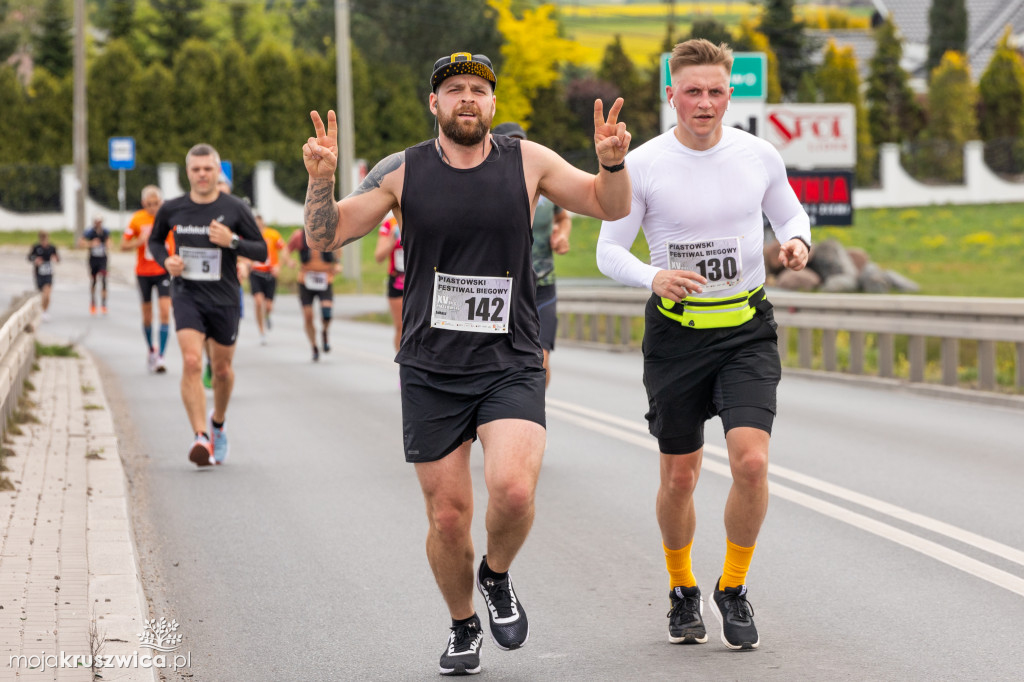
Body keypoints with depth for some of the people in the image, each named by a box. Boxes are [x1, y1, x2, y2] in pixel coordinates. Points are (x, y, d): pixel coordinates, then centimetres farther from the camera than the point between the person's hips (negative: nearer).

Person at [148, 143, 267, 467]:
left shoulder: (235, 209, -4)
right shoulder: (172, 209, 0)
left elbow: (262, 250, 0)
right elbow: (155, 240, 18)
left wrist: (232, 241, -18)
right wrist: (165, 261, -3)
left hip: (224, 298, 1)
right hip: (187, 294, 0)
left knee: (222, 369, 11)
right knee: (192, 362, -19)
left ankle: (218, 422, 40)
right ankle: (201, 437, -23)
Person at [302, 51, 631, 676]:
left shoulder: (527, 162, 1)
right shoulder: (403, 172, 0)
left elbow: (611, 206, 7)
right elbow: (324, 237, 0)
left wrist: (613, 163, -14)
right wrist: (322, 177, -19)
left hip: (511, 366, -1)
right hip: (431, 372, 1)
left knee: (513, 490, -22)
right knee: (448, 517, 2)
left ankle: (498, 575, 11)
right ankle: (464, 627, 29)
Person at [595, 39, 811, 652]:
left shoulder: (759, 155, -1)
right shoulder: (642, 165, -7)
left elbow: (789, 213, 15)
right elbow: (609, 250, -2)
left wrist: (798, 241, -9)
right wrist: (654, 278, -23)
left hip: (747, 329, 1)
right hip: (675, 332, -1)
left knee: (751, 461, -16)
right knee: (679, 477, 6)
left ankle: (733, 589, 7)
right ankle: (682, 590, 31)